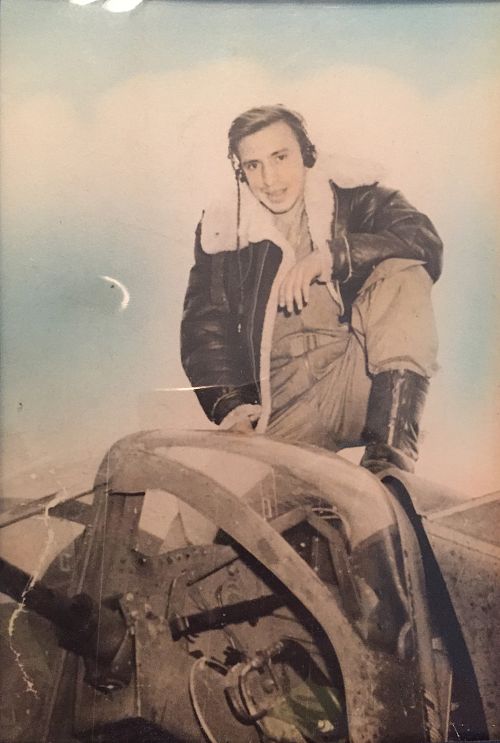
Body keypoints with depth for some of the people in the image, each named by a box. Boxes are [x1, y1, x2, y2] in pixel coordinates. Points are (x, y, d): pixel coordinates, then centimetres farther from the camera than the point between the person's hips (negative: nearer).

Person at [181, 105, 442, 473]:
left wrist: (330, 256, -20)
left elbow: (425, 240, -9)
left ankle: (391, 451, -28)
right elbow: (205, 328, 5)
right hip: (283, 405, -1)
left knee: (404, 272, -23)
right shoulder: (223, 226, 12)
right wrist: (229, 403, -11)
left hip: (363, 382, 2)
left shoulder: (355, 204, 11)